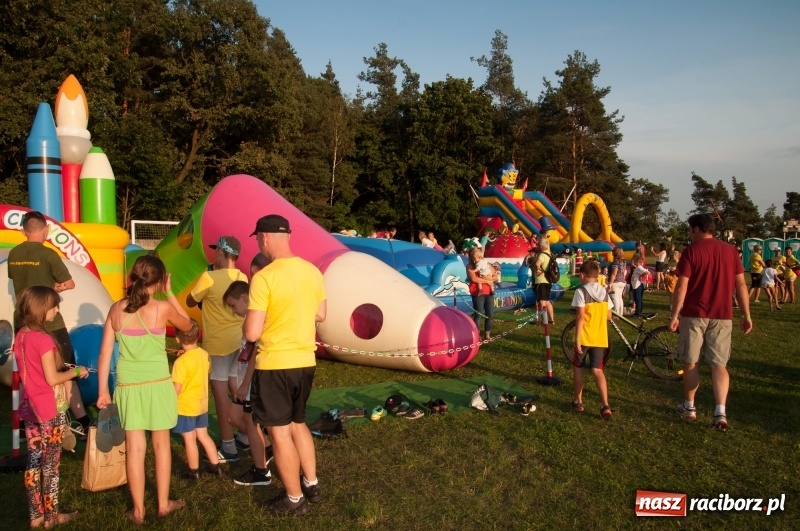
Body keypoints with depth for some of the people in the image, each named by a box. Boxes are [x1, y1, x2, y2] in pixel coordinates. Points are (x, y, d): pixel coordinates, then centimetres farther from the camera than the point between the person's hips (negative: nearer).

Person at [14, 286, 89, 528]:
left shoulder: (20, 336, 4)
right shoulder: (44, 339, -21)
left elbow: (32, 371, 11)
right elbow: (52, 379, -20)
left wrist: (64, 368, 11)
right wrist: (76, 372, -6)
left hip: (29, 407, 8)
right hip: (49, 409, -7)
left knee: (34, 461, 14)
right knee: (50, 464, 6)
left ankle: (35, 515, 25)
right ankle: (51, 515, 18)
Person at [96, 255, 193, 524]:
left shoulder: (116, 309, -1)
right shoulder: (162, 308, -10)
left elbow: (105, 353, 1)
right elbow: (188, 325, 11)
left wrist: (102, 391, 9)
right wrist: (169, 293, 10)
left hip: (127, 386, 2)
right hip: (157, 384, -2)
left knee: (134, 448, 10)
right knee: (161, 444, 14)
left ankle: (138, 511, 20)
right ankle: (163, 504, 26)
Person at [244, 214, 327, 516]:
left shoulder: (263, 278, -19)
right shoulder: (313, 271, 0)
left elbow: (252, 334, -18)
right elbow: (321, 315, 12)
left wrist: (250, 316, 2)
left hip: (274, 365, -7)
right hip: (305, 362, 7)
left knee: (280, 432, 9)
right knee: (298, 424, 24)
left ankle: (295, 499, 21)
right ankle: (312, 485, 33)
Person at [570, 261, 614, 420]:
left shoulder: (581, 291, -11)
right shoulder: (604, 292, 7)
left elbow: (581, 317, -16)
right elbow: (608, 316, 11)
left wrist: (577, 339, -14)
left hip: (584, 338, -4)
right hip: (600, 338, 4)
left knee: (578, 368, 13)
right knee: (597, 370, 4)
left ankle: (578, 402, 20)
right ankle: (605, 406, -10)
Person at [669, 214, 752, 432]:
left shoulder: (691, 251, -8)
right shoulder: (730, 250, 4)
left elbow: (682, 287, -11)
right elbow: (740, 285, 5)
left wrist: (674, 315, -6)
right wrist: (746, 315, 11)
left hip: (694, 315, -3)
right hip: (722, 316, 3)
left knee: (691, 363, 11)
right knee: (719, 365, 7)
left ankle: (689, 407, 22)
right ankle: (720, 412, -4)